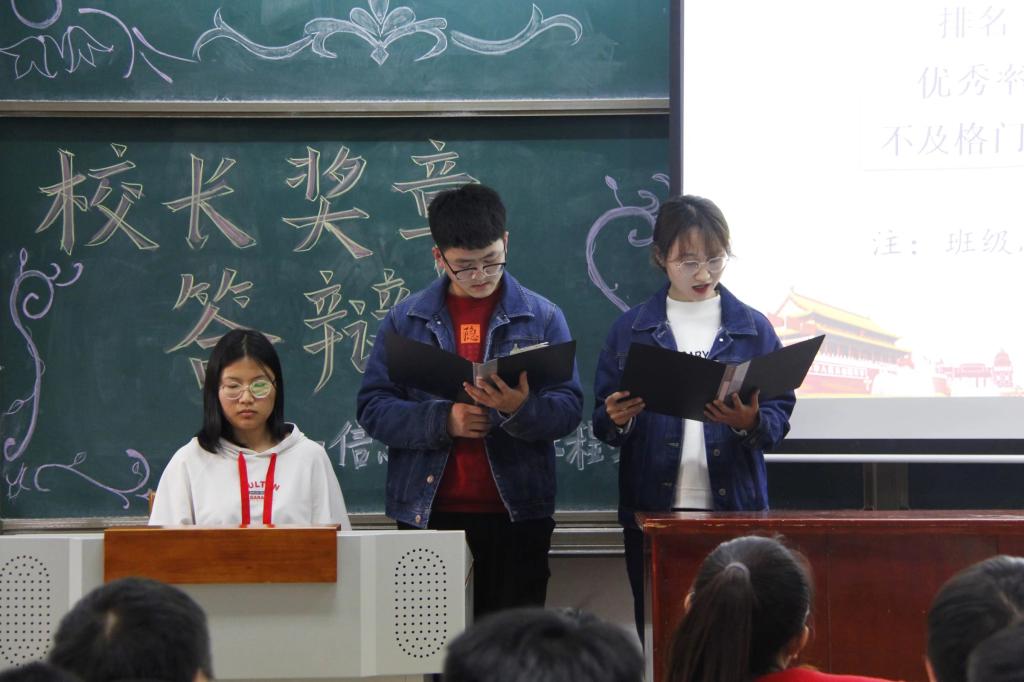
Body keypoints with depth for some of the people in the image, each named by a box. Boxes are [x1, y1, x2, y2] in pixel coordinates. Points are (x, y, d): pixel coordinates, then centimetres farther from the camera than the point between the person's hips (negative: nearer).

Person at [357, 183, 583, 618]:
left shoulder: (542, 317, 6)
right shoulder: (406, 320, 7)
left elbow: (569, 408, -1)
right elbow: (372, 407, 1)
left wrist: (521, 410, -22)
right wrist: (442, 420, -15)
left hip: (517, 514, 0)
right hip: (427, 514, 0)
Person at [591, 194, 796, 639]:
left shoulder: (753, 329, 7)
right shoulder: (631, 330, 6)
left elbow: (780, 415, 5)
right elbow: (603, 421, 6)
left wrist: (751, 423, -16)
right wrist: (617, 421, -16)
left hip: (734, 508, 0)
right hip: (653, 512, 0)